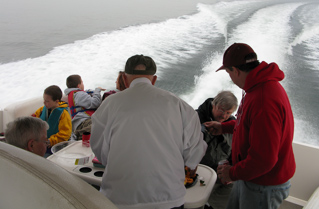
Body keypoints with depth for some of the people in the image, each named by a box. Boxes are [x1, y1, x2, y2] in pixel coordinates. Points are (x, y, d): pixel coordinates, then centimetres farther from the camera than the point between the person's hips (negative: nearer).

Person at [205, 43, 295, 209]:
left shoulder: (264, 101, -33)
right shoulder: (259, 87, 3)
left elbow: (264, 159, -32)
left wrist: (233, 173, -18)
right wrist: (223, 127, 20)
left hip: (264, 184, -9)